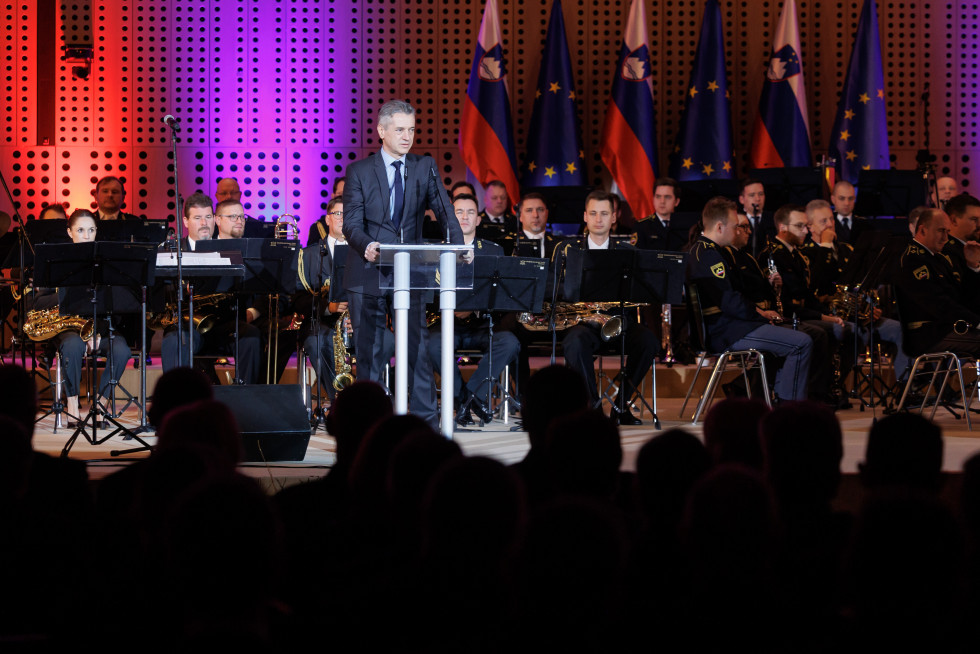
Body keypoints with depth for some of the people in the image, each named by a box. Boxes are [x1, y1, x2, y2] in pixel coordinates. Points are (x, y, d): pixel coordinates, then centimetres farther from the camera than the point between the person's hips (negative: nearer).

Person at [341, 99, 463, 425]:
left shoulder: (425, 167, 7)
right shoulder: (359, 172, 2)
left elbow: (444, 211, -3)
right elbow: (351, 223, -6)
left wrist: (459, 246, -22)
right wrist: (366, 245, -28)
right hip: (368, 276, -1)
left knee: (417, 348, -4)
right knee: (369, 353, 4)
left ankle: (427, 423, -2)